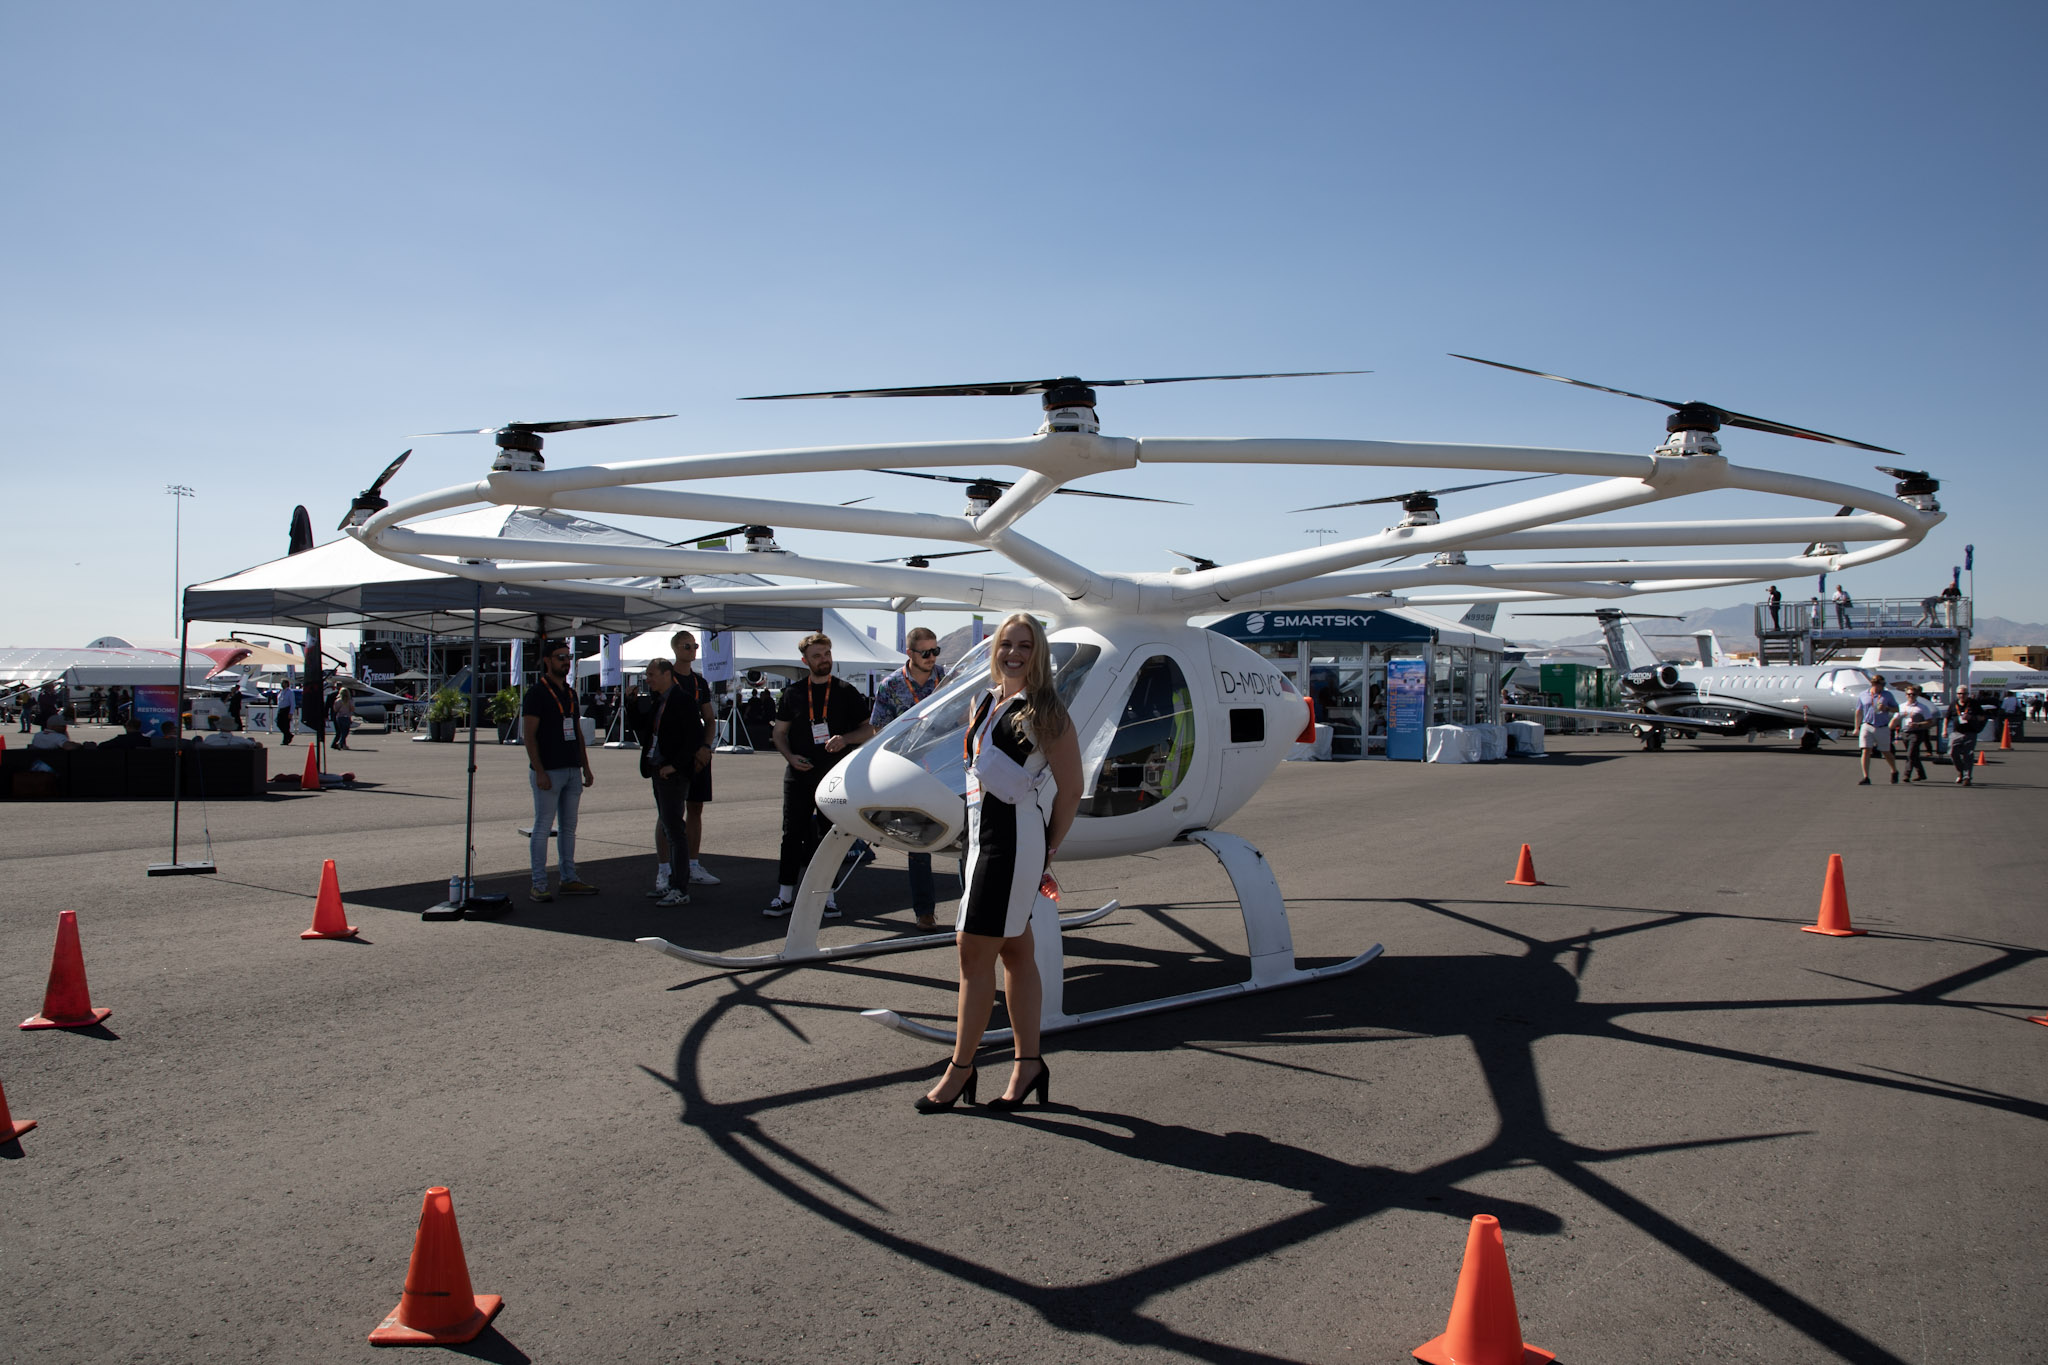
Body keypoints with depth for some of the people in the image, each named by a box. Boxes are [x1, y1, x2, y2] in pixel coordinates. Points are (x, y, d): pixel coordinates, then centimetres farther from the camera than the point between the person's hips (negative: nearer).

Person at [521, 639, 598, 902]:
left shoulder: (570, 693, 16)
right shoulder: (536, 694, -7)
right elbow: (529, 735, -12)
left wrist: (586, 768, 16)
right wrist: (539, 771, -18)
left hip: (572, 770, 7)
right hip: (548, 772, -7)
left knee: (569, 827, 10)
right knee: (543, 827, -3)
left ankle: (568, 878, 17)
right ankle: (539, 885, 0)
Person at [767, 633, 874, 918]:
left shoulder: (846, 692, 5)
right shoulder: (793, 693, 8)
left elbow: (868, 730, 6)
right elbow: (779, 732, 12)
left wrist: (845, 739, -14)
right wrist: (790, 756, -6)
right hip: (799, 777, 1)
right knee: (793, 836, 1)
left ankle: (829, 895, 12)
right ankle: (785, 896, 8)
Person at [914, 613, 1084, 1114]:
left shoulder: (1044, 712, -8)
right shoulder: (985, 703, 13)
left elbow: (1070, 790, -7)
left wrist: (1048, 851, -3)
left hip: (1016, 837, -8)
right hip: (983, 833, 8)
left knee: (975, 952, -5)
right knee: (1015, 952, 13)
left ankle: (960, 1068, 6)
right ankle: (1028, 1063, 21)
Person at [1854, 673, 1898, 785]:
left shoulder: (1887, 695, 6)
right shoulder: (1863, 696, 7)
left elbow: (1896, 709, 9)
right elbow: (1859, 712, 14)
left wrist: (1886, 708, -11)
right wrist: (1857, 728, 13)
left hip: (1883, 728, 0)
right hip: (1867, 726, 0)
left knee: (1886, 752, 9)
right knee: (1866, 751, -10)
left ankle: (1895, 772, 34)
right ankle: (1866, 777, -9)